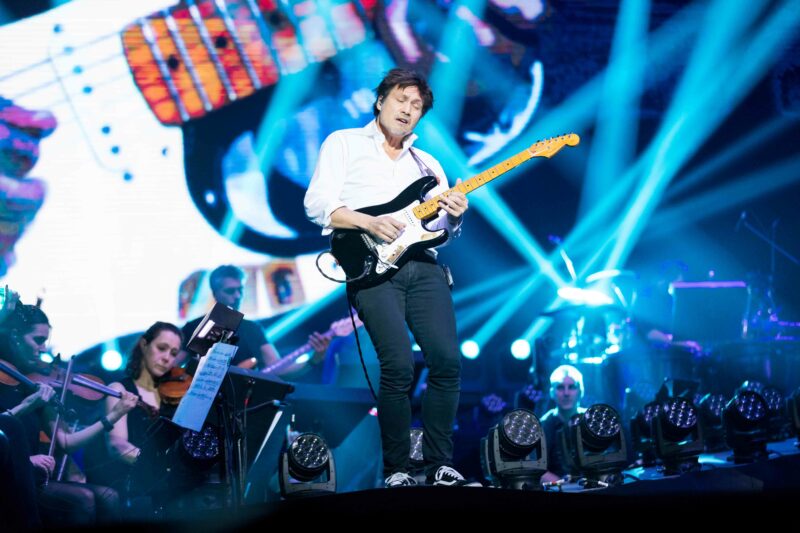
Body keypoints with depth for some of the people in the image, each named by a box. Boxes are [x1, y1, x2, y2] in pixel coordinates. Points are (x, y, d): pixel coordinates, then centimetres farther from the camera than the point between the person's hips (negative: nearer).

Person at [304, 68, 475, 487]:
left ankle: (439, 464, 1)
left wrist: (453, 217, -4)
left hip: (423, 267, 5)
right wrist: (368, 223, -14)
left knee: (447, 362, -10)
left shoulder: (427, 164, 25)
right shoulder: (344, 143, 11)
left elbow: (440, 230, 19)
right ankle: (396, 470, -6)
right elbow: (317, 204, -1)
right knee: (399, 366, -18)